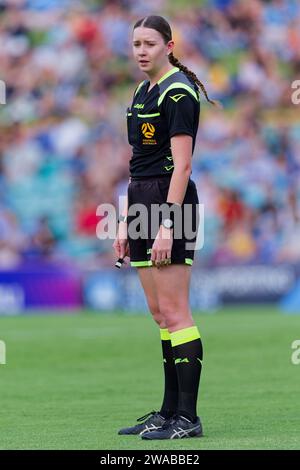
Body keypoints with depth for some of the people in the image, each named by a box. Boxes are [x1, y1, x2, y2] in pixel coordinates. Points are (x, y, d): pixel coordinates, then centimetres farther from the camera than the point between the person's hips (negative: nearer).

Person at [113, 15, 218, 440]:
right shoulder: (142, 92, 17)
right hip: (143, 203, 10)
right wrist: (126, 223, 18)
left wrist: (167, 224, -22)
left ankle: (188, 418, -9)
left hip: (171, 203, -10)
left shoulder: (178, 91, -11)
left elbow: (181, 164, -17)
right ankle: (170, 411, 14)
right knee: (160, 314, 10)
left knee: (174, 313, -10)